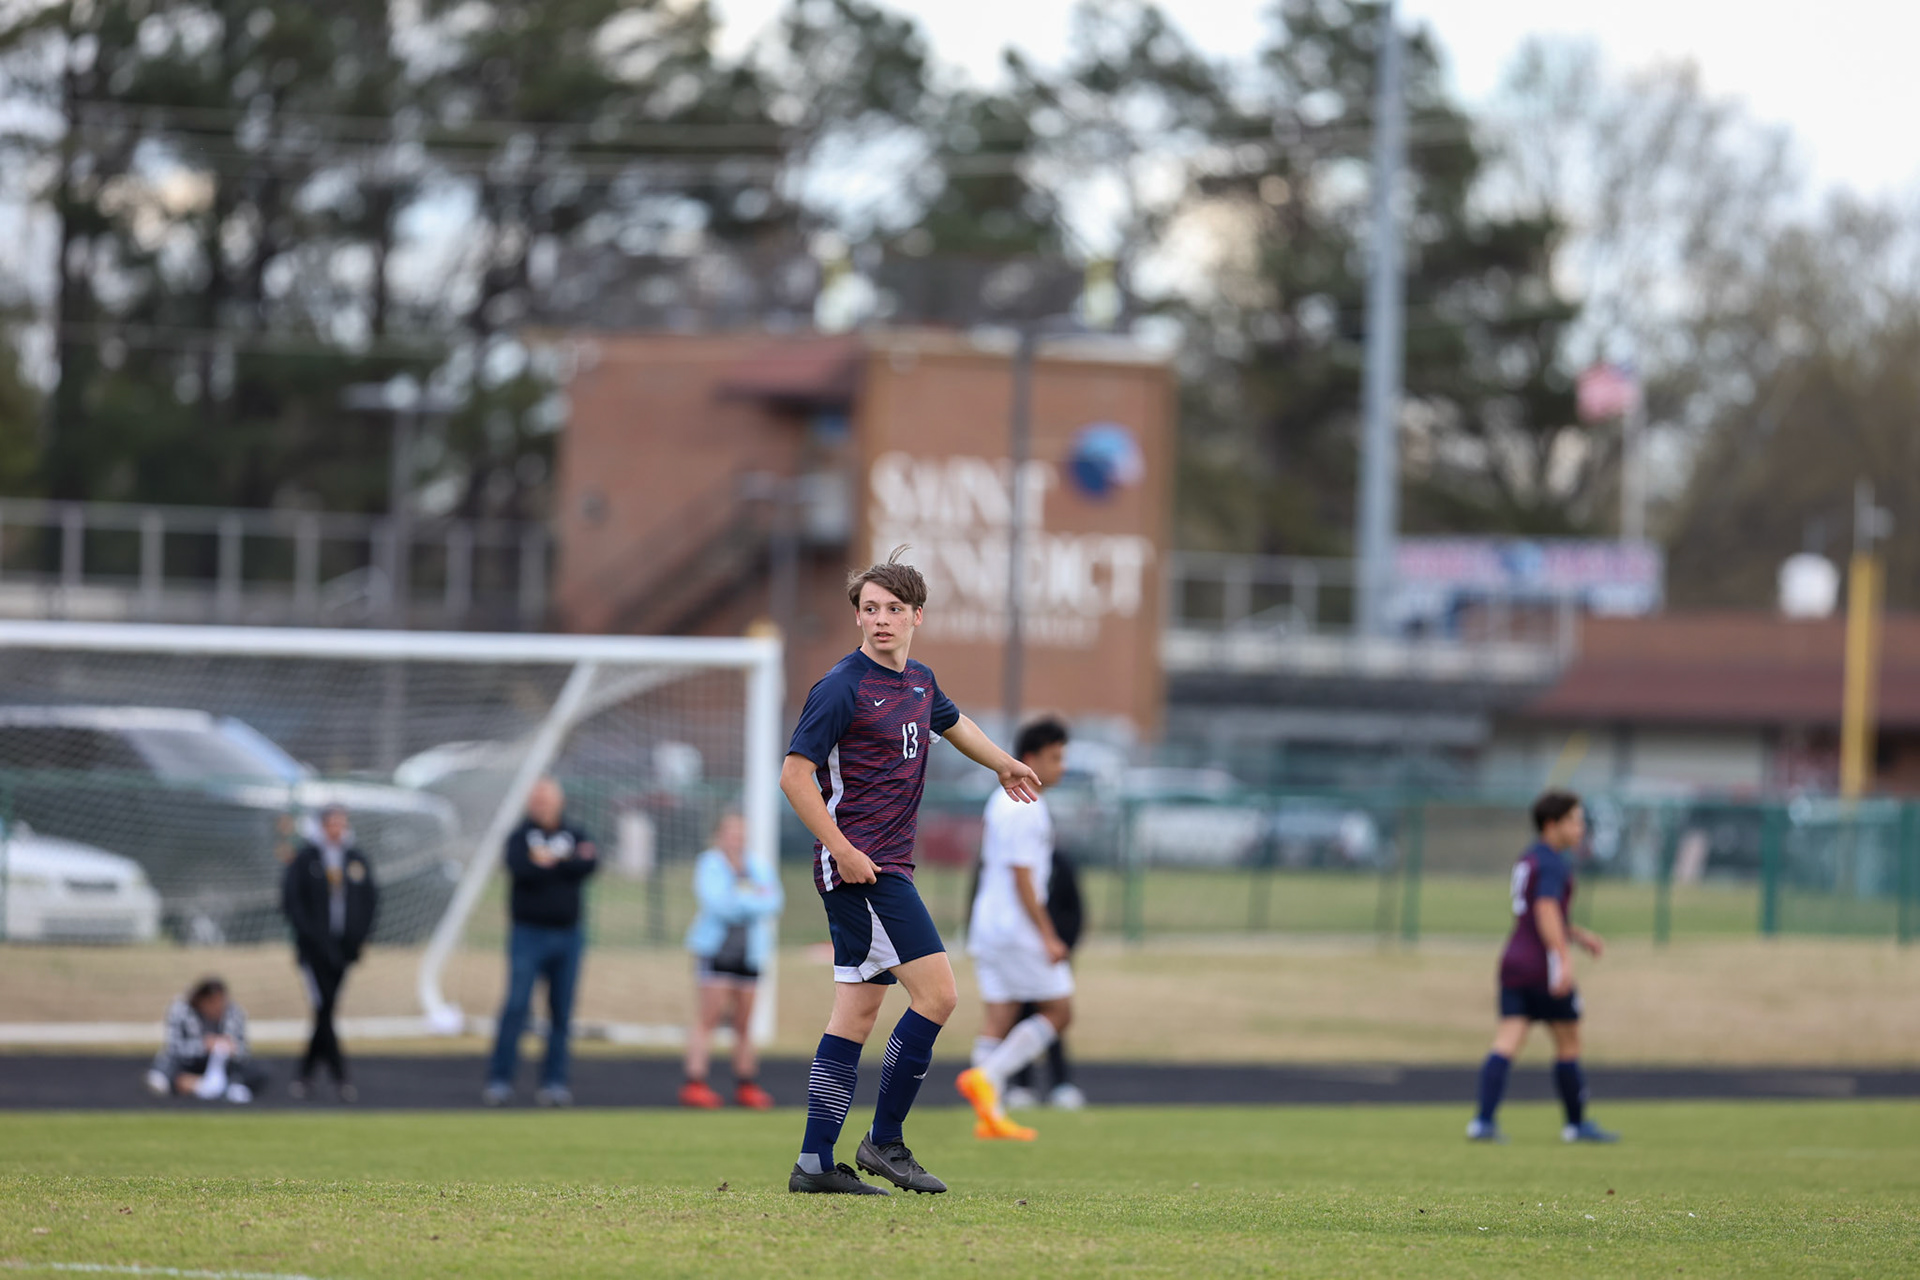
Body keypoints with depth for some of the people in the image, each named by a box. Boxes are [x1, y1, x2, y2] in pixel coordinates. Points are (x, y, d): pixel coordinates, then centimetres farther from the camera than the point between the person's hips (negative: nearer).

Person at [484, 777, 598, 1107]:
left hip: (567, 934, 3)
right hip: (529, 934, -3)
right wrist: (568, 864, -16)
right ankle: (499, 1082, -7)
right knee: (515, 1007, -9)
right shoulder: (520, 837, 2)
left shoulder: (575, 836, 10)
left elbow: (589, 865, -9)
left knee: (562, 1013, 5)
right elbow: (521, 869, -19)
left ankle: (554, 1082, 11)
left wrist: (550, 861, -13)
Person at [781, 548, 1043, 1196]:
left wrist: (1005, 765, 49)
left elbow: (951, 721, 37)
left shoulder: (919, 682, 13)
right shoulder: (842, 688, -12)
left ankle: (816, 1162, 8)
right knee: (936, 992, -12)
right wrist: (842, 850, -19)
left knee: (857, 1013, 7)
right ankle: (885, 1140, -4)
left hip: (886, 867, 9)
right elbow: (794, 774, -13)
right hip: (859, 867, -9)